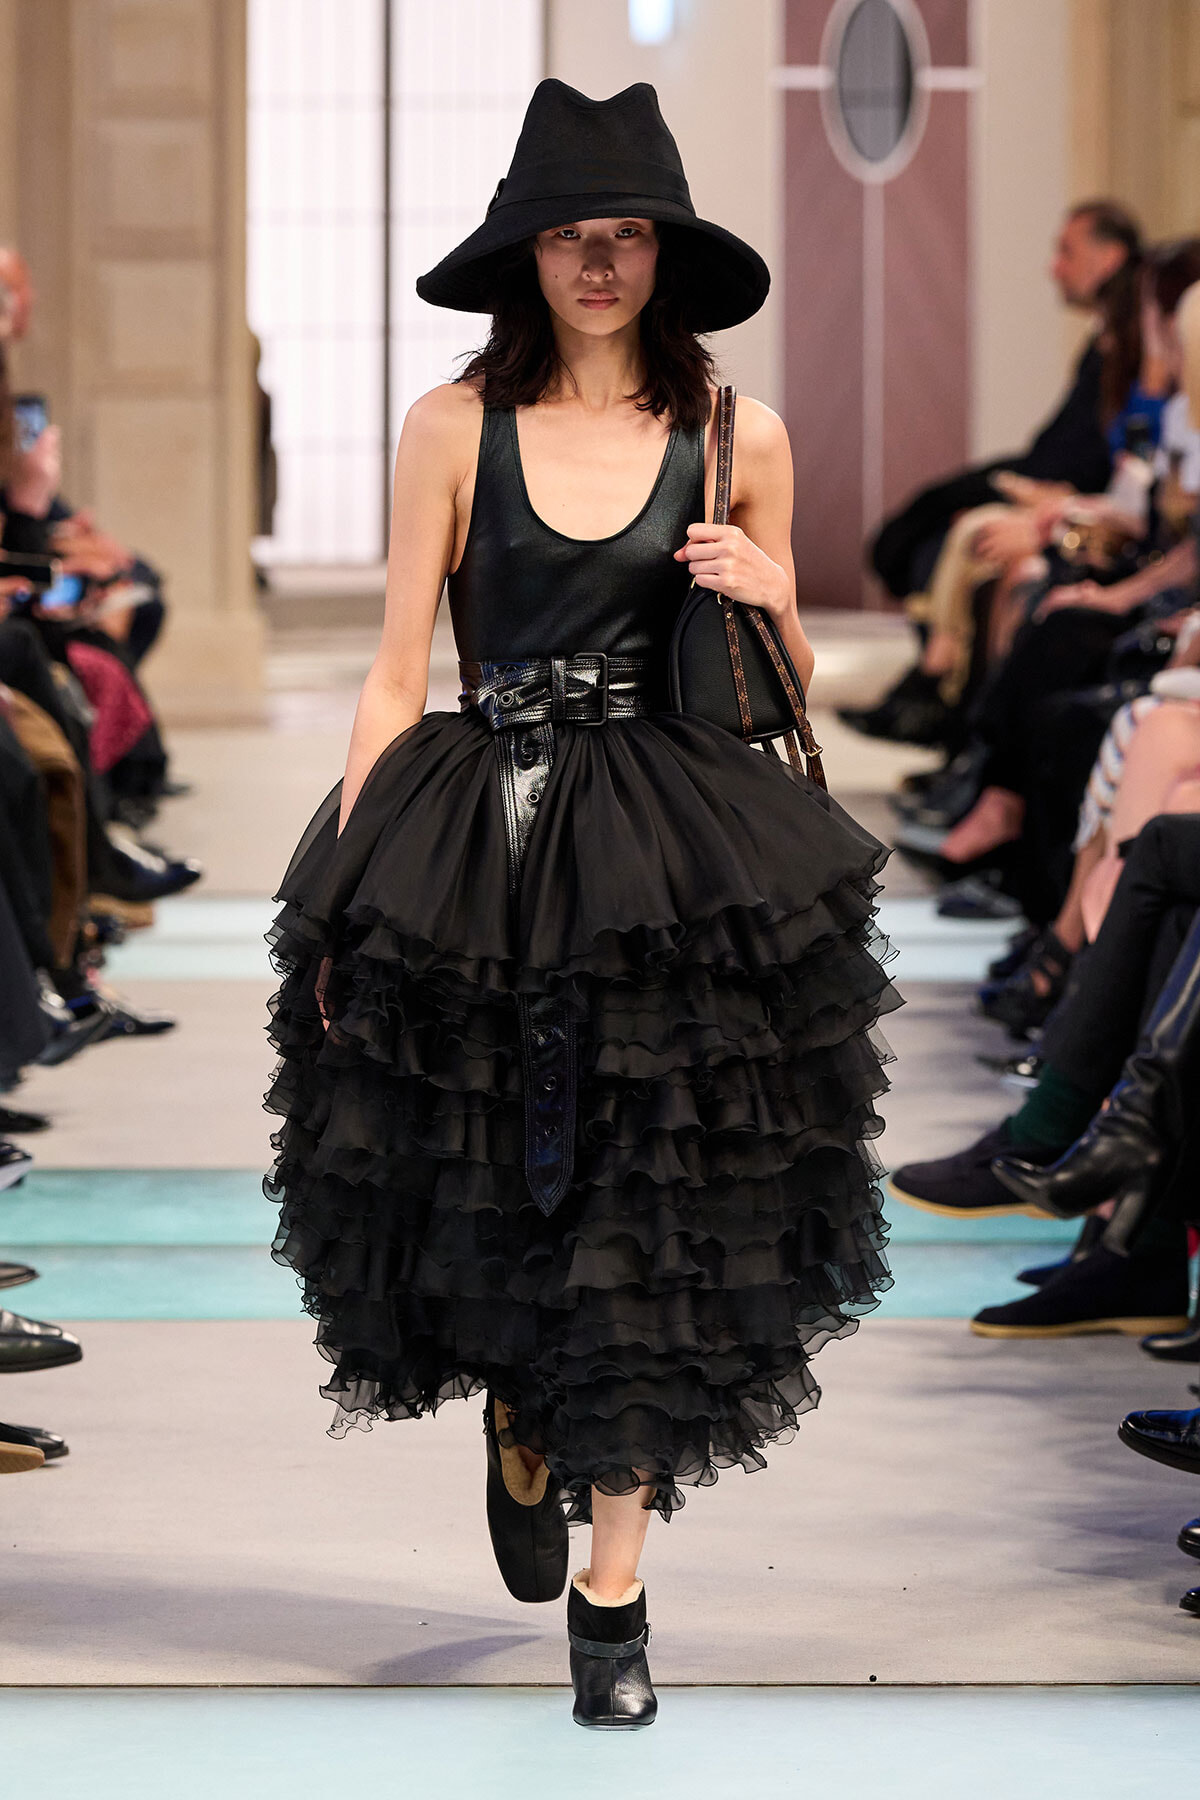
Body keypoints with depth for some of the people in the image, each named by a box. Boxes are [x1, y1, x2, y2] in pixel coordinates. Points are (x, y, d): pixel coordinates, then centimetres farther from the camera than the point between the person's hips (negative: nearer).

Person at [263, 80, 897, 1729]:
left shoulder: (737, 437, 4)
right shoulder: (454, 428, 2)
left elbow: (786, 691, 13)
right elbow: (396, 677, 2)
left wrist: (774, 597, -9)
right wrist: (344, 902, -3)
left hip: (676, 857, 0)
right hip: (471, 839, 0)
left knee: (647, 1214, -2)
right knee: (487, 1193, 7)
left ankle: (614, 1592, 7)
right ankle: (520, 1433, 40)